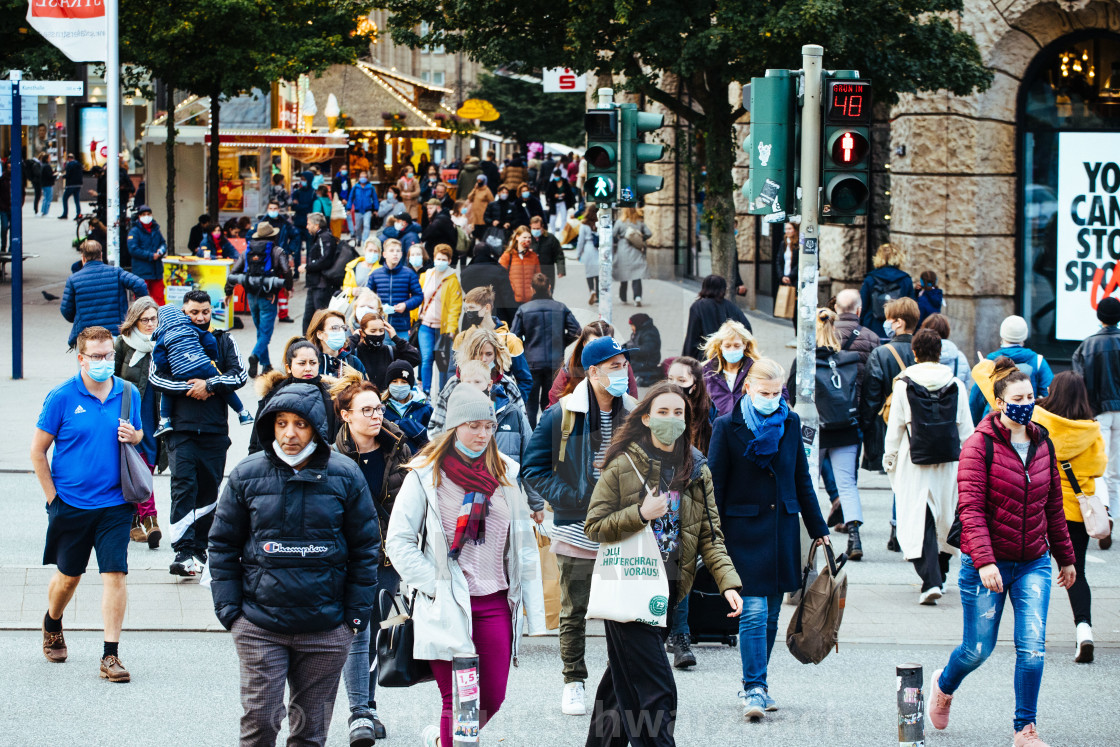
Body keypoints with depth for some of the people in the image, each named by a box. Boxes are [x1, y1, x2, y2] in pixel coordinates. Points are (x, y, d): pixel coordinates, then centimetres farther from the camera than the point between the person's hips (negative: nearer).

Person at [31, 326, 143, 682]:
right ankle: (52, 626, 43)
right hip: (71, 503, -1)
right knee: (68, 576, 12)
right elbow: (38, 450, -2)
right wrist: (53, 498, -4)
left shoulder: (128, 394, 2)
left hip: (115, 505, 1)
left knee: (115, 574, -8)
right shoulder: (62, 397, -7)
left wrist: (133, 436, -6)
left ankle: (111, 655, -3)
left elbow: (139, 434, 19)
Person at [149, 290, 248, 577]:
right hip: (181, 427, -2)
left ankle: (198, 550, 14)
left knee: (208, 489, 5)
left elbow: (239, 375, 1)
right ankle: (183, 552, -21)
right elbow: (155, 376, -3)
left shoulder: (224, 341, 12)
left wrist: (208, 385, -13)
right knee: (183, 486, -15)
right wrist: (189, 388, -13)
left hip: (215, 429, 2)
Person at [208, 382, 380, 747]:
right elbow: (223, 546, 6)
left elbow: (366, 549, 5)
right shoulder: (247, 474, 0)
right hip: (260, 626, 0)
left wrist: (356, 614, 1)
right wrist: (229, 609, -1)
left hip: (326, 629, 0)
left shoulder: (345, 475, -1)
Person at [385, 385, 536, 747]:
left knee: (492, 699, 6)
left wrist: (519, 593, 9)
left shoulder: (505, 473, 10)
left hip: (495, 602, 4)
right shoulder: (426, 474, -3)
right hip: (446, 605, -4)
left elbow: (520, 538, 16)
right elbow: (398, 540, -3)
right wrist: (433, 585, -10)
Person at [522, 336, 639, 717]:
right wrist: (571, 498, -13)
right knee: (574, 611, 6)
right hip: (577, 529, -2)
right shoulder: (561, 415, -5)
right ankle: (573, 682, 17)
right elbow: (534, 469, -2)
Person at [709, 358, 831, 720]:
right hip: (745, 530, -4)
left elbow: (802, 479, 15)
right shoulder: (728, 426, -3)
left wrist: (818, 528, 15)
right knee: (753, 612, -11)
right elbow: (715, 485, -2)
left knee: (771, 613, 8)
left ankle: (755, 685, 16)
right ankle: (753, 689, -11)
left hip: (783, 528, 4)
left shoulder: (790, 423, 8)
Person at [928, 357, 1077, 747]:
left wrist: (1065, 557, 20)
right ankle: (944, 685, 39)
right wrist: (984, 561, -27)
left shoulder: (1042, 444, 6)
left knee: (1032, 647, -9)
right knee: (978, 648, 6)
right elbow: (970, 508, -17)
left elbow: (1053, 507, 16)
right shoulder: (980, 446, -11)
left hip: (1033, 564, 4)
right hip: (987, 565, -4)